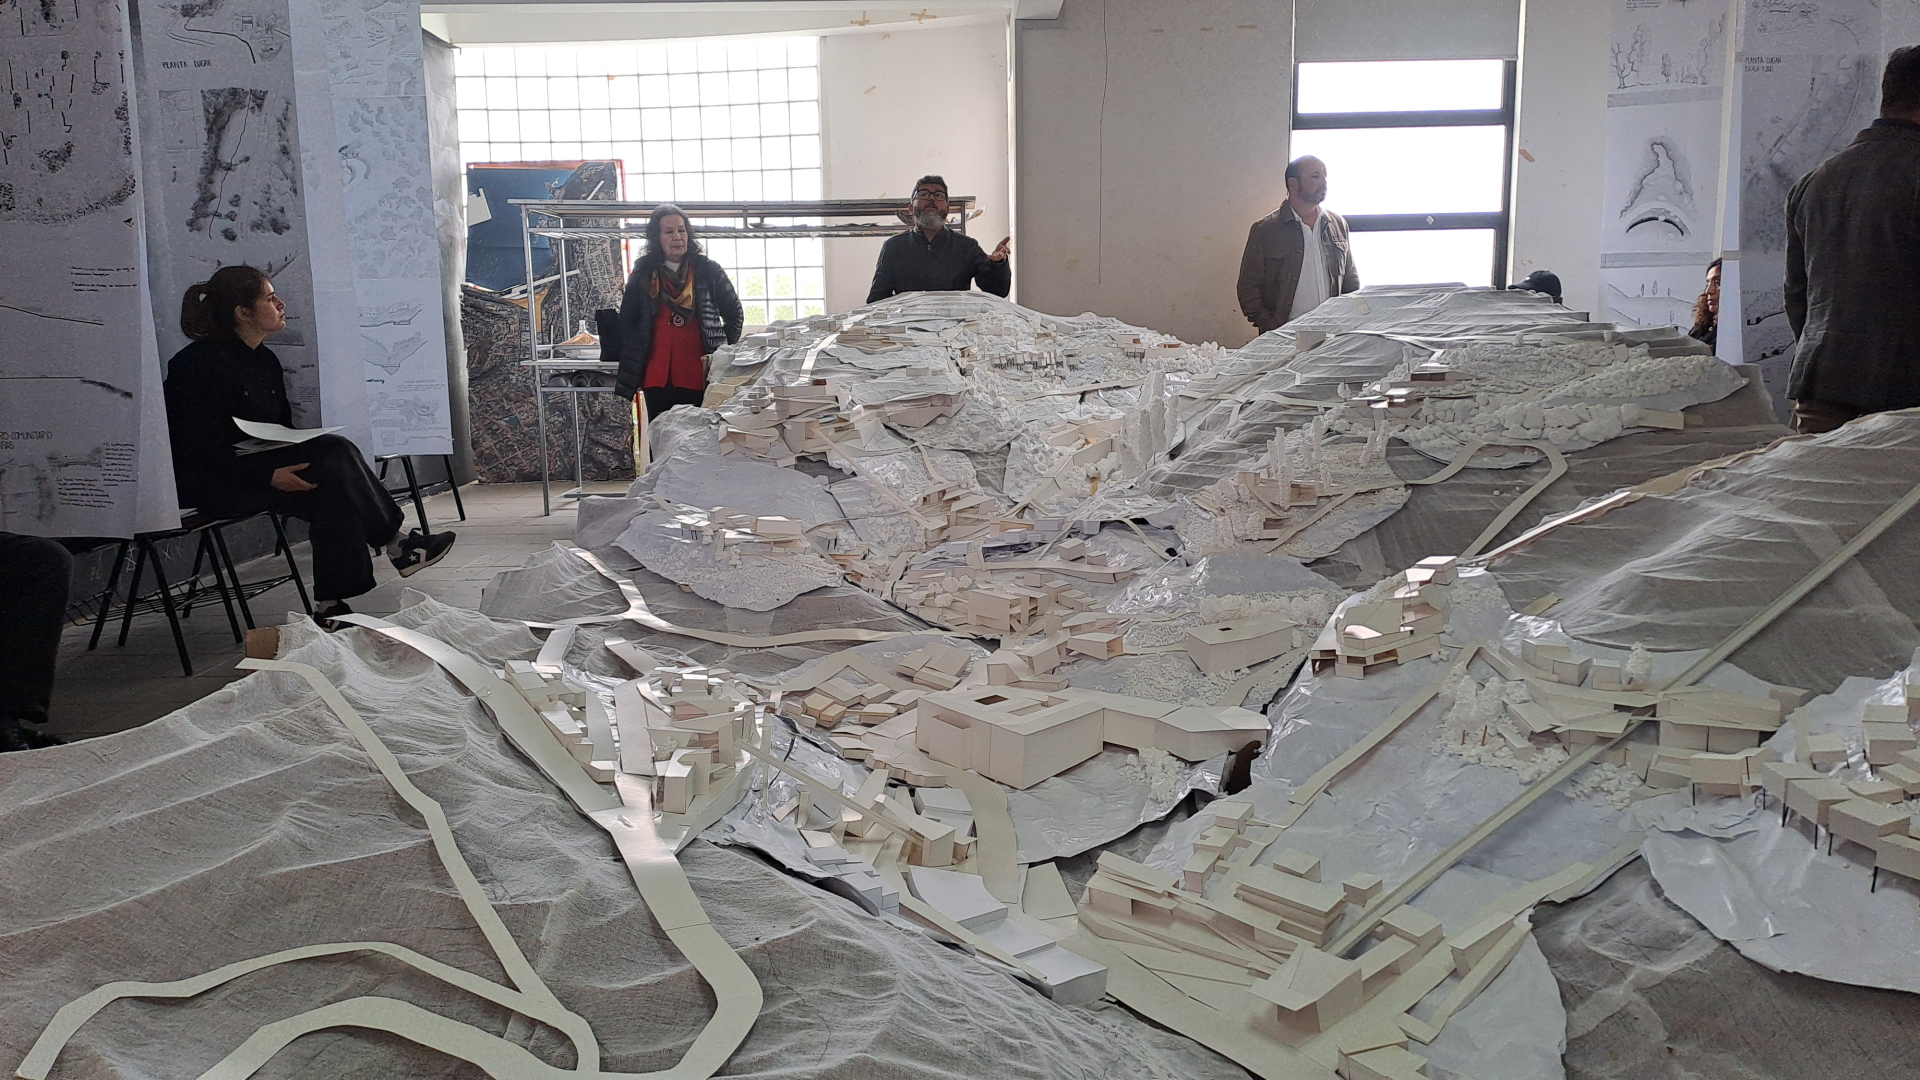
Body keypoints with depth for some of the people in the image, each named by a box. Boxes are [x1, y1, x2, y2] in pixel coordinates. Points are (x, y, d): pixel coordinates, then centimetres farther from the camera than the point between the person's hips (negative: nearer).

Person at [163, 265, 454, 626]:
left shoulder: (265, 360, 13)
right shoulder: (200, 363, -14)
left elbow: (282, 431, 17)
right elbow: (200, 451, -20)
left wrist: (289, 467, -5)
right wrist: (269, 475, -28)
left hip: (262, 469, 9)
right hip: (208, 485, -9)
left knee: (333, 491, -21)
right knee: (333, 453, -24)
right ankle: (396, 545, -14)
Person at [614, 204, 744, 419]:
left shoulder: (708, 270, 5)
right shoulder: (643, 274, 9)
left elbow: (735, 313, 12)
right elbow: (627, 323, 14)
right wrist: (630, 373, 6)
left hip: (699, 376, -1)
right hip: (657, 376, 1)